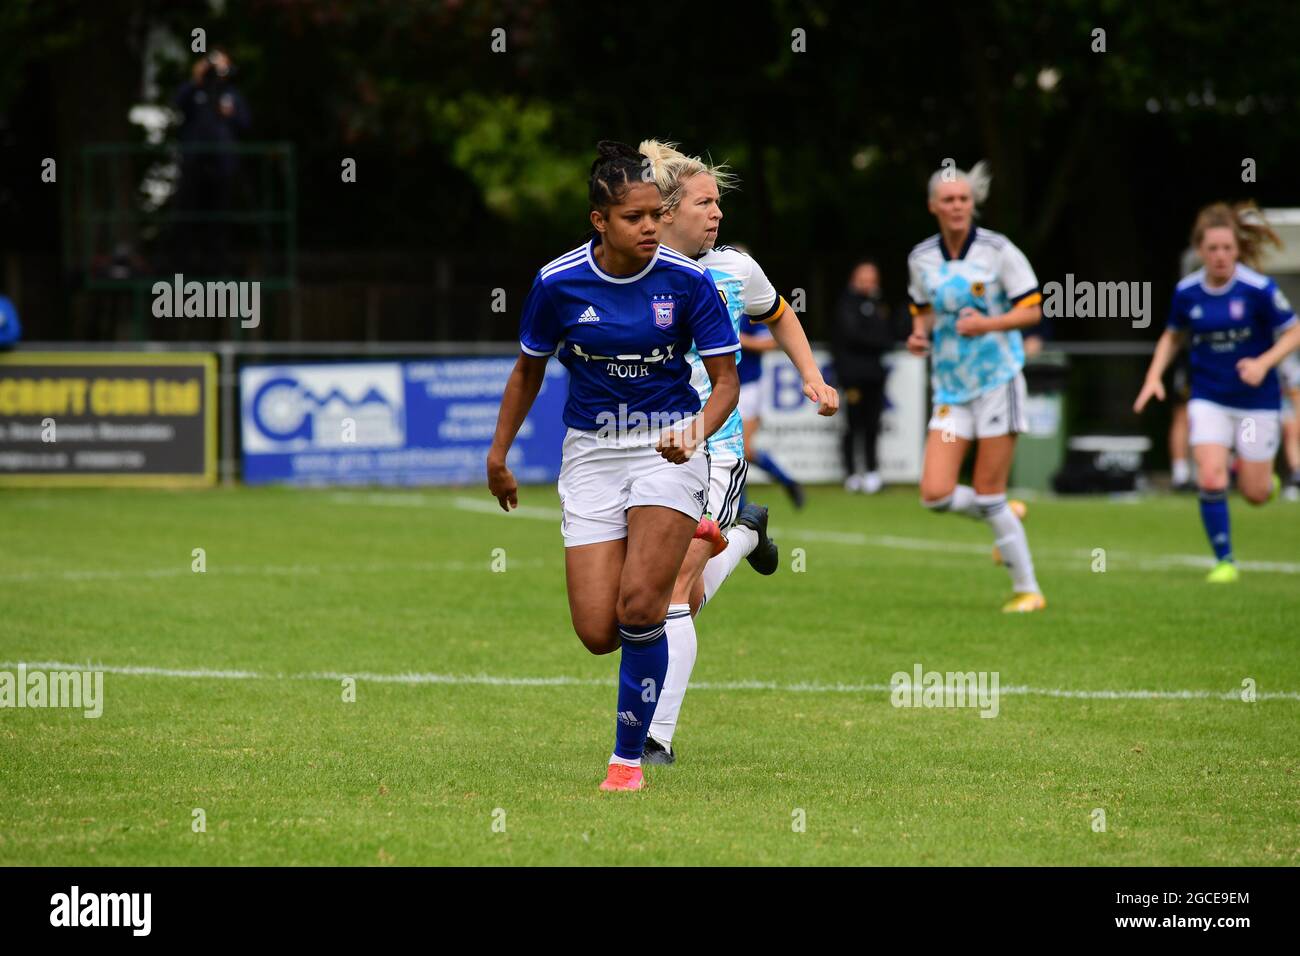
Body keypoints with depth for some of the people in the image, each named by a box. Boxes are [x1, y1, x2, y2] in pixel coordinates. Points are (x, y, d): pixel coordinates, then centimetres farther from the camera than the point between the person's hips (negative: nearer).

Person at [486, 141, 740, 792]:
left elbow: (726, 381, -6)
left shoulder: (687, 279, -10)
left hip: (668, 446, -2)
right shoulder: (559, 282, -7)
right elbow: (528, 370, 10)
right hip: (591, 452, 2)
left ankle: (628, 759, -6)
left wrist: (694, 433, -25)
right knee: (598, 634, -4)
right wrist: (498, 455, 12)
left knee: (638, 607, -21)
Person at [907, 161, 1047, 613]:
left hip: (996, 379, -4)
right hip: (950, 386, 4)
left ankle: (1027, 589, 8)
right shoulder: (921, 258, 5)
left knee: (987, 494, -6)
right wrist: (920, 332, -1)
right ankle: (1006, 518, 22)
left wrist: (985, 324, -20)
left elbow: (1031, 309, -5)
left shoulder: (997, 250, -8)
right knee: (936, 494, -9)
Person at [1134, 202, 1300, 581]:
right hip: (1208, 399, 2)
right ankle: (1224, 561, 1)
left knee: (1255, 493, 4)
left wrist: (1264, 362, -23)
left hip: (1256, 399, -2)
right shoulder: (1187, 292, -5)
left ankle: (1264, 474, 42)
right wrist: (1155, 376, -1)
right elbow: (1173, 336, 13)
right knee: (1211, 480, -15)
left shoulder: (1258, 289, -16)